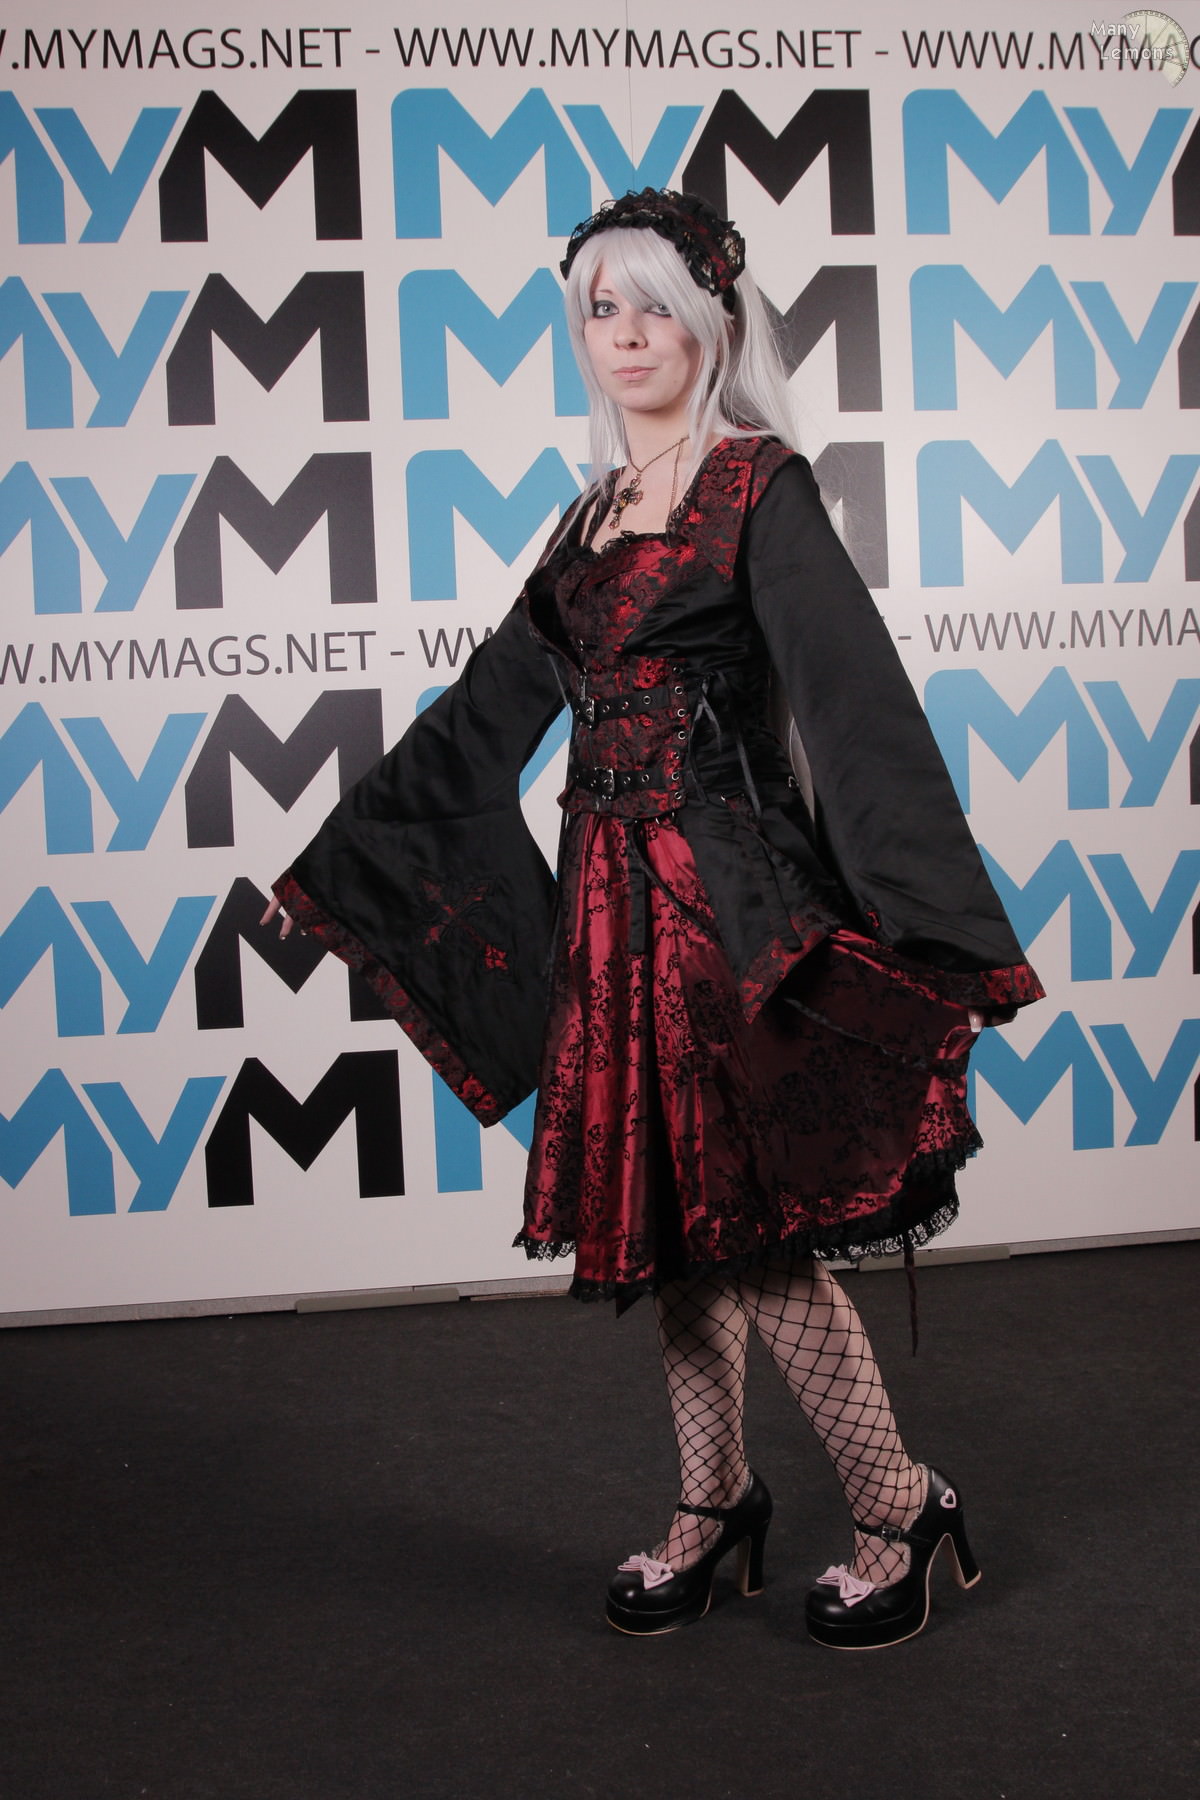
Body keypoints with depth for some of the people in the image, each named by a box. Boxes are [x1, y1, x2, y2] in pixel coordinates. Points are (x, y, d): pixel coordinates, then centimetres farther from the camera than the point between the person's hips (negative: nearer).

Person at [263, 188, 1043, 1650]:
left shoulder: (760, 487, -6)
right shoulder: (595, 517, 15)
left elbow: (857, 701, -17)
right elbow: (484, 717, 20)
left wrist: (939, 920, -27)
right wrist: (338, 864, 24)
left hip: (732, 892, -7)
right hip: (613, 892, 7)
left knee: (750, 1224, -4)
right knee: (665, 1216, 12)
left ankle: (897, 1511, 14)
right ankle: (714, 1501, 27)